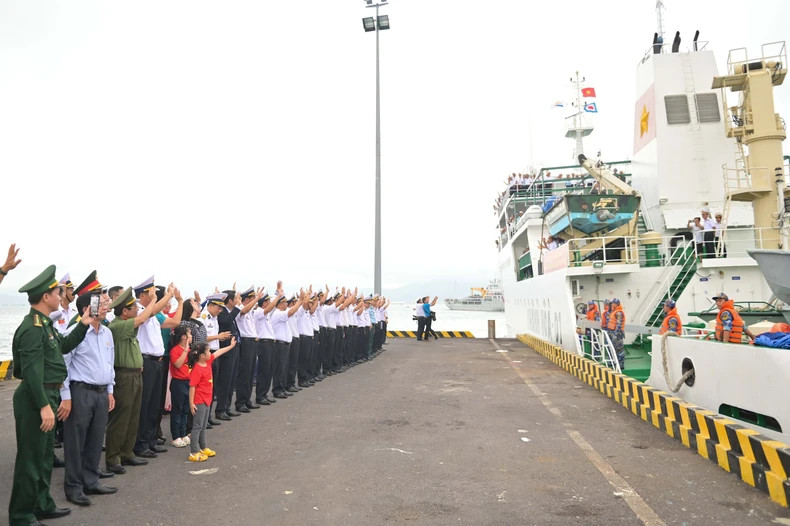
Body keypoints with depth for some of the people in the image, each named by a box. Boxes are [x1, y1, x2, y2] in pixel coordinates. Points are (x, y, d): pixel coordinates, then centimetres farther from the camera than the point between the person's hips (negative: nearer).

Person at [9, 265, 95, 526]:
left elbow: (63, 346, 24)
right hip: (35, 398, -10)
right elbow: (32, 370, -25)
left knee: (45, 455, 20)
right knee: (30, 458, 1)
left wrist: (83, 325, 16)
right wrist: (44, 405, -25)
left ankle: (42, 505, 33)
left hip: (47, 396, 10)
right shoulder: (32, 328, -21)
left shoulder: (44, 324, 10)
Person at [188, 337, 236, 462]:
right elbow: (192, 387, -22)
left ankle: (203, 448, 29)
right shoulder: (197, 370, -23)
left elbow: (218, 352, 17)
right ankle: (194, 453, 2)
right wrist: (191, 403, -22)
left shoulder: (208, 362, 3)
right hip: (199, 402, -9)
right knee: (197, 426, -3)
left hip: (207, 400, 9)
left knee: (203, 426, 18)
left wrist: (231, 346, 25)